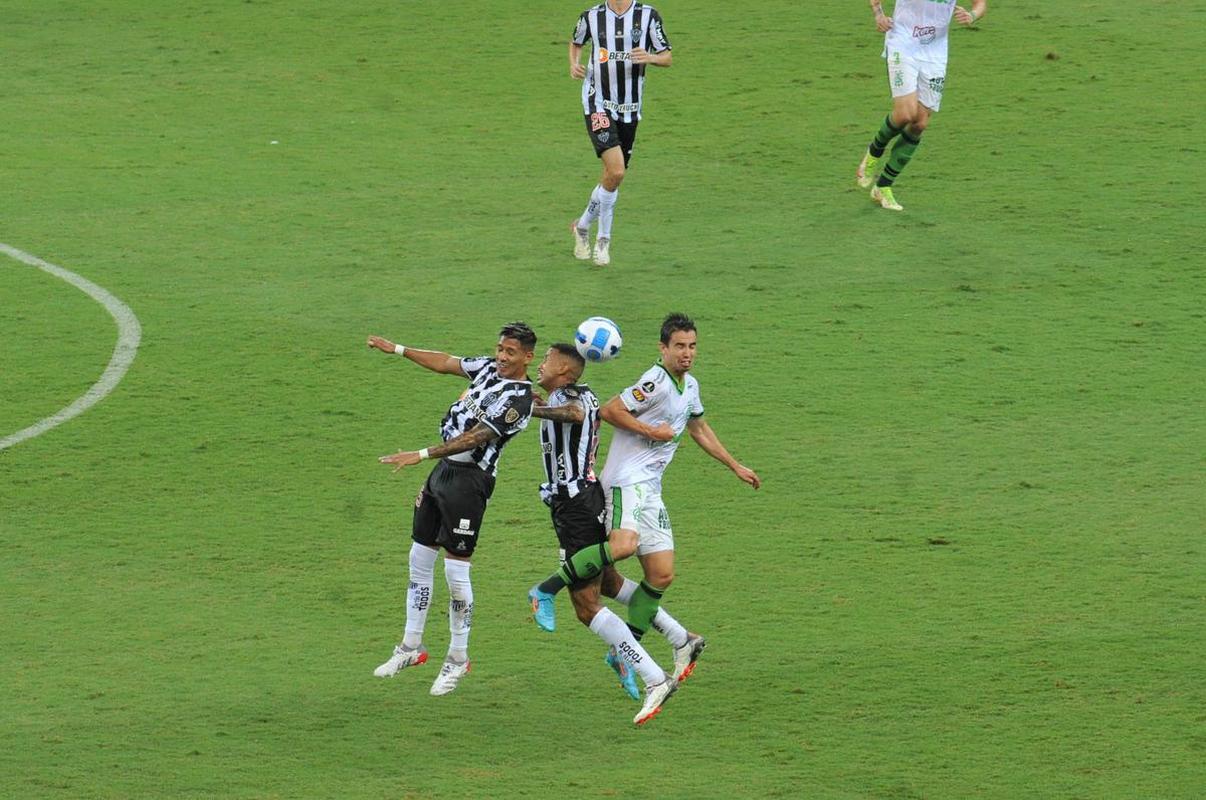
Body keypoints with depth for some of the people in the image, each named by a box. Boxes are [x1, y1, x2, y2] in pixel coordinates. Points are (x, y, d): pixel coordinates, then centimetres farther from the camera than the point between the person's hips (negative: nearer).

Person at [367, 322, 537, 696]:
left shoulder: (518, 399, -18)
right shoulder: (489, 368, 8)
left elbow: (475, 437, -23)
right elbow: (446, 363, 21)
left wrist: (422, 454, -26)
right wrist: (398, 349, 21)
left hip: (469, 479, -9)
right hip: (444, 469, 9)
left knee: (456, 570, -5)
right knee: (419, 559, 13)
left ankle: (458, 659, 8)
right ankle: (411, 647, 25)